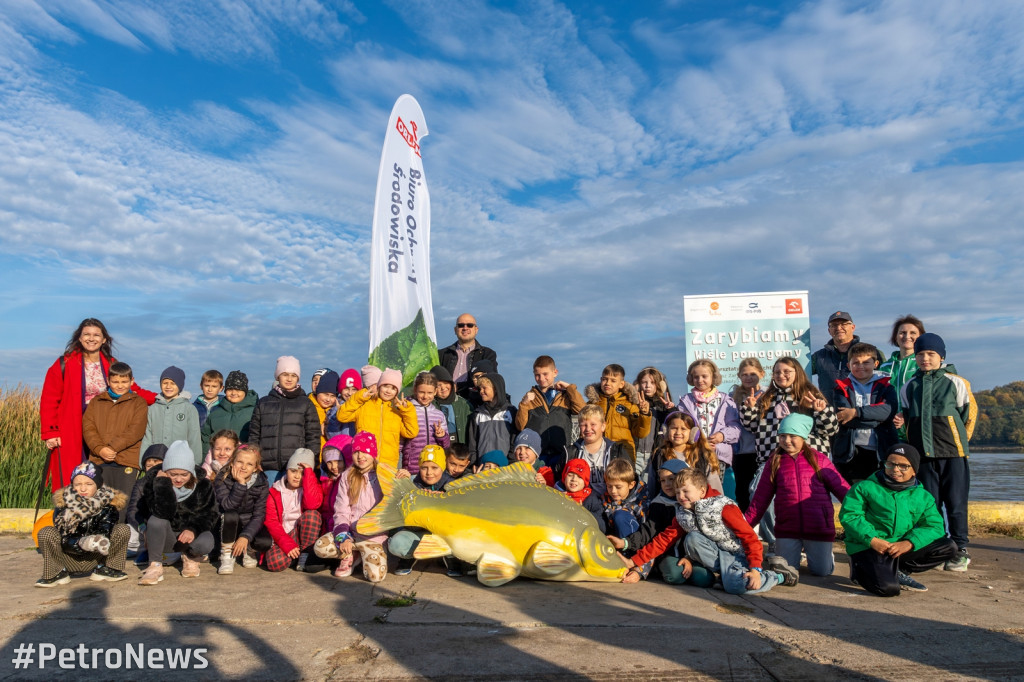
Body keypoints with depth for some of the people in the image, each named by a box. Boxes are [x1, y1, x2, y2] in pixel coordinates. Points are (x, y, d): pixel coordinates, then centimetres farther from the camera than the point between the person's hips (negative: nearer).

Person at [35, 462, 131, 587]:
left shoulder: (107, 503, -14)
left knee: (123, 530, -20)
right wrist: (83, 543, -44)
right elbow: (65, 540, -24)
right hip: (69, 560, -1)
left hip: (95, 558, 1)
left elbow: (105, 533, -23)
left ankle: (102, 570, -3)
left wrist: (101, 542, -46)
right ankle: (58, 573, -4)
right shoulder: (63, 502, -16)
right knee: (46, 533, -24)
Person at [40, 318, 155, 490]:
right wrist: (50, 433, -7)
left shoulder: (112, 366, 10)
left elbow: (132, 391, 10)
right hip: (71, 436, -2)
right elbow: (49, 400, 0)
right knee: (69, 484, -2)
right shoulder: (64, 364, 1)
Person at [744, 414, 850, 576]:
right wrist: (745, 524, 3)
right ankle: (796, 552, 37)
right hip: (786, 529, 2)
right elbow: (761, 497, 7)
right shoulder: (775, 462, 6)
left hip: (819, 528, -1)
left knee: (822, 571, 2)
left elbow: (841, 488, 1)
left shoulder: (818, 460, 1)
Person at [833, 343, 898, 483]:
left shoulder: (885, 387, 10)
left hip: (880, 452, 1)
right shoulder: (842, 387, 8)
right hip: (851, 452, -1)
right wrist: (875, 419, -11)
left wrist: (856, 412, -18)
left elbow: (888, 410, -11)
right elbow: (843, 417, -8)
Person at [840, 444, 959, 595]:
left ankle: (898, 572, -3)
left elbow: (934, 526, 3)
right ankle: (860, 571, 3)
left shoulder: (923, 497, 14)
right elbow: (848, 515, -7)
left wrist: (909, 543, -15)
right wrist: (871, 539, -20)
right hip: (867, 547, -5)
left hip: (902, 548, 6)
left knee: (949, 548, -9)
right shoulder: (865, 487, 2)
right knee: (888, 588, -30)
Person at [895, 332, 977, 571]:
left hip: (953, 452, -3)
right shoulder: (910, 386, 8)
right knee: (930, 503, 9)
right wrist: (901, 420, 0)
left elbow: (969, 414, 4)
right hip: (924, 453, 4)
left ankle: (960, 551, 12)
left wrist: (958, 441, 6)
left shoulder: (956, 383, -3)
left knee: (955, 503, 1)